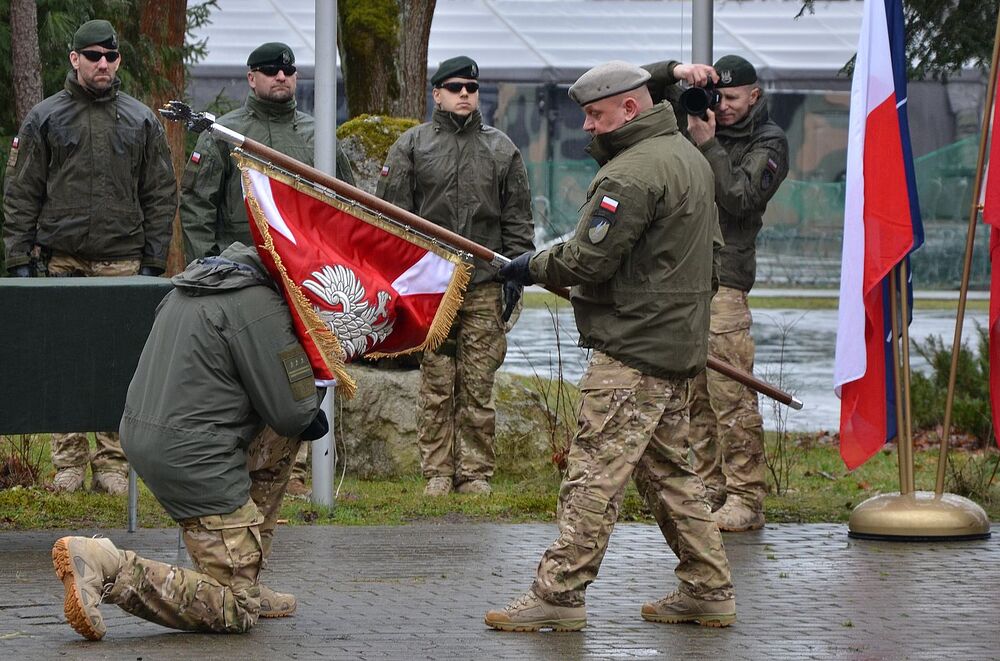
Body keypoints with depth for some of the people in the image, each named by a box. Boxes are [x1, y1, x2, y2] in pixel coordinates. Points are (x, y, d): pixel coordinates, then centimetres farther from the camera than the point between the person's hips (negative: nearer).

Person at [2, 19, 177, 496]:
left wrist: (154, 261, 3)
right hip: (61, 259, 0)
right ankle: (68, 462, 4)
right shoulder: (44, 118, 8)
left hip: (122, 260, 0)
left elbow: (161, 195, 11)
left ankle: (114, 464, 3)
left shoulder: (141, 121, 11)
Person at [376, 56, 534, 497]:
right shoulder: (412, 146, 7)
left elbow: (517, 220, 13)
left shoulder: (501, 150, 13)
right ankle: (437, 473, 5)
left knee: (478, 385, 1)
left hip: (484, 284, 1)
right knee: (436, 384, -1)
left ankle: (476, 473, 6)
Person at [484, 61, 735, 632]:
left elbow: (586, 261, -19)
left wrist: (532, 267, -3)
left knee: (595, 470, -9)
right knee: (668, 468, 16)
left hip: (633, 350, -10)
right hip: (681, 345, 10)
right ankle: (708, 590, 18)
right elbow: (711, 252, 24)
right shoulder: (691, 158, 16)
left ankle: (559, 593, -8)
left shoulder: (633, 173, -17)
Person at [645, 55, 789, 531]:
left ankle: (746, 500, -8)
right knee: (695, 398, 8)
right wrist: (676, 71, -3)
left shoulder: (769, 143, 1)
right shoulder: (693, 118, 15)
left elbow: (739, 198, -12)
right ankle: (711, 489, 15)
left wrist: (708, 145, -14)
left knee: (732, 398, -10)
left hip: (723, 281, -6)